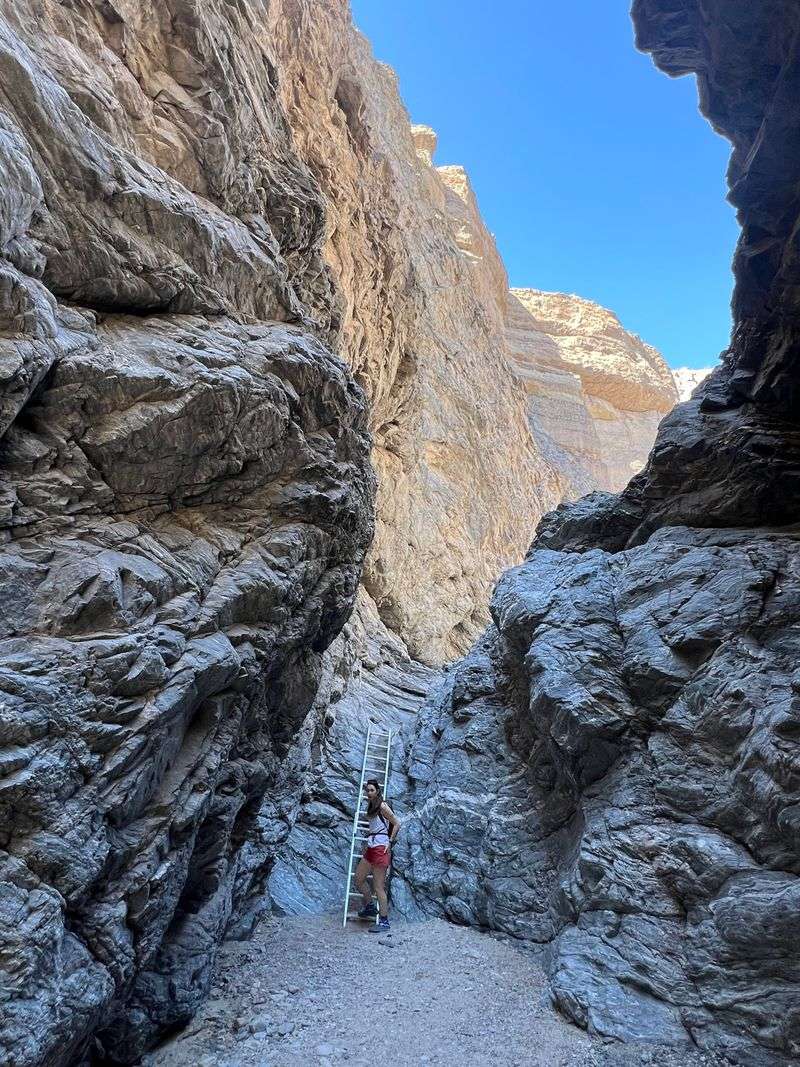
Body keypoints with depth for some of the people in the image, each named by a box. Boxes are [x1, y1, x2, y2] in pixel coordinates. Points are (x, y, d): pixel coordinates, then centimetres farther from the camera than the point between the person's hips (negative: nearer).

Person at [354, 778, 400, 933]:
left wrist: (390, 842, -10)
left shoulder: (382, 806, -12)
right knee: (358, 878, 15)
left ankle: (384, 921, 5)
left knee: (378, 886, -4)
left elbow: (397, 824, -10)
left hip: (381, 848, -9)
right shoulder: (371, 806, 13)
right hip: (371, 847, 9)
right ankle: (370, 906, 33)